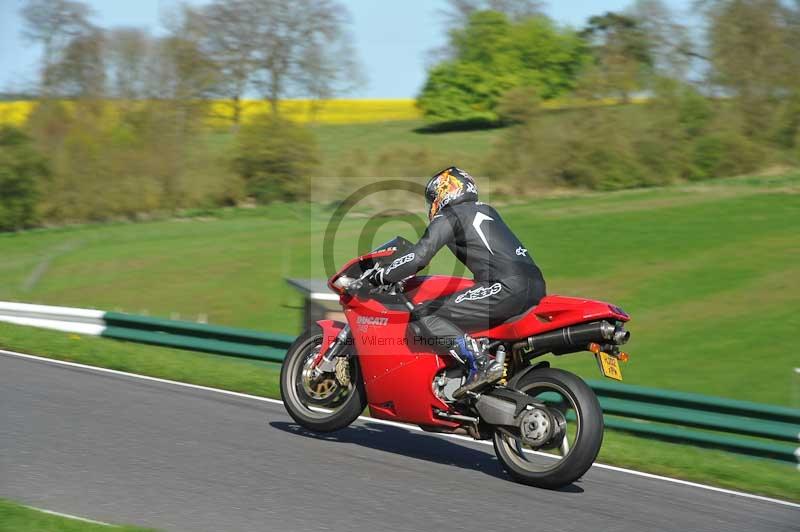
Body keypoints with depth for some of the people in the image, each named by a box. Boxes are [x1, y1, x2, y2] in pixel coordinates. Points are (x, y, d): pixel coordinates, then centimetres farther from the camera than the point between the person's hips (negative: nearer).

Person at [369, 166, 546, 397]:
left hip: (508, 287, -9)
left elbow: (418, 258, -5)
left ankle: (480, 363, -22)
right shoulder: (485, 210, 28)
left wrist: (380, 276, 8)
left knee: (425, 314, -6)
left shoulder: (449, 216, 5)